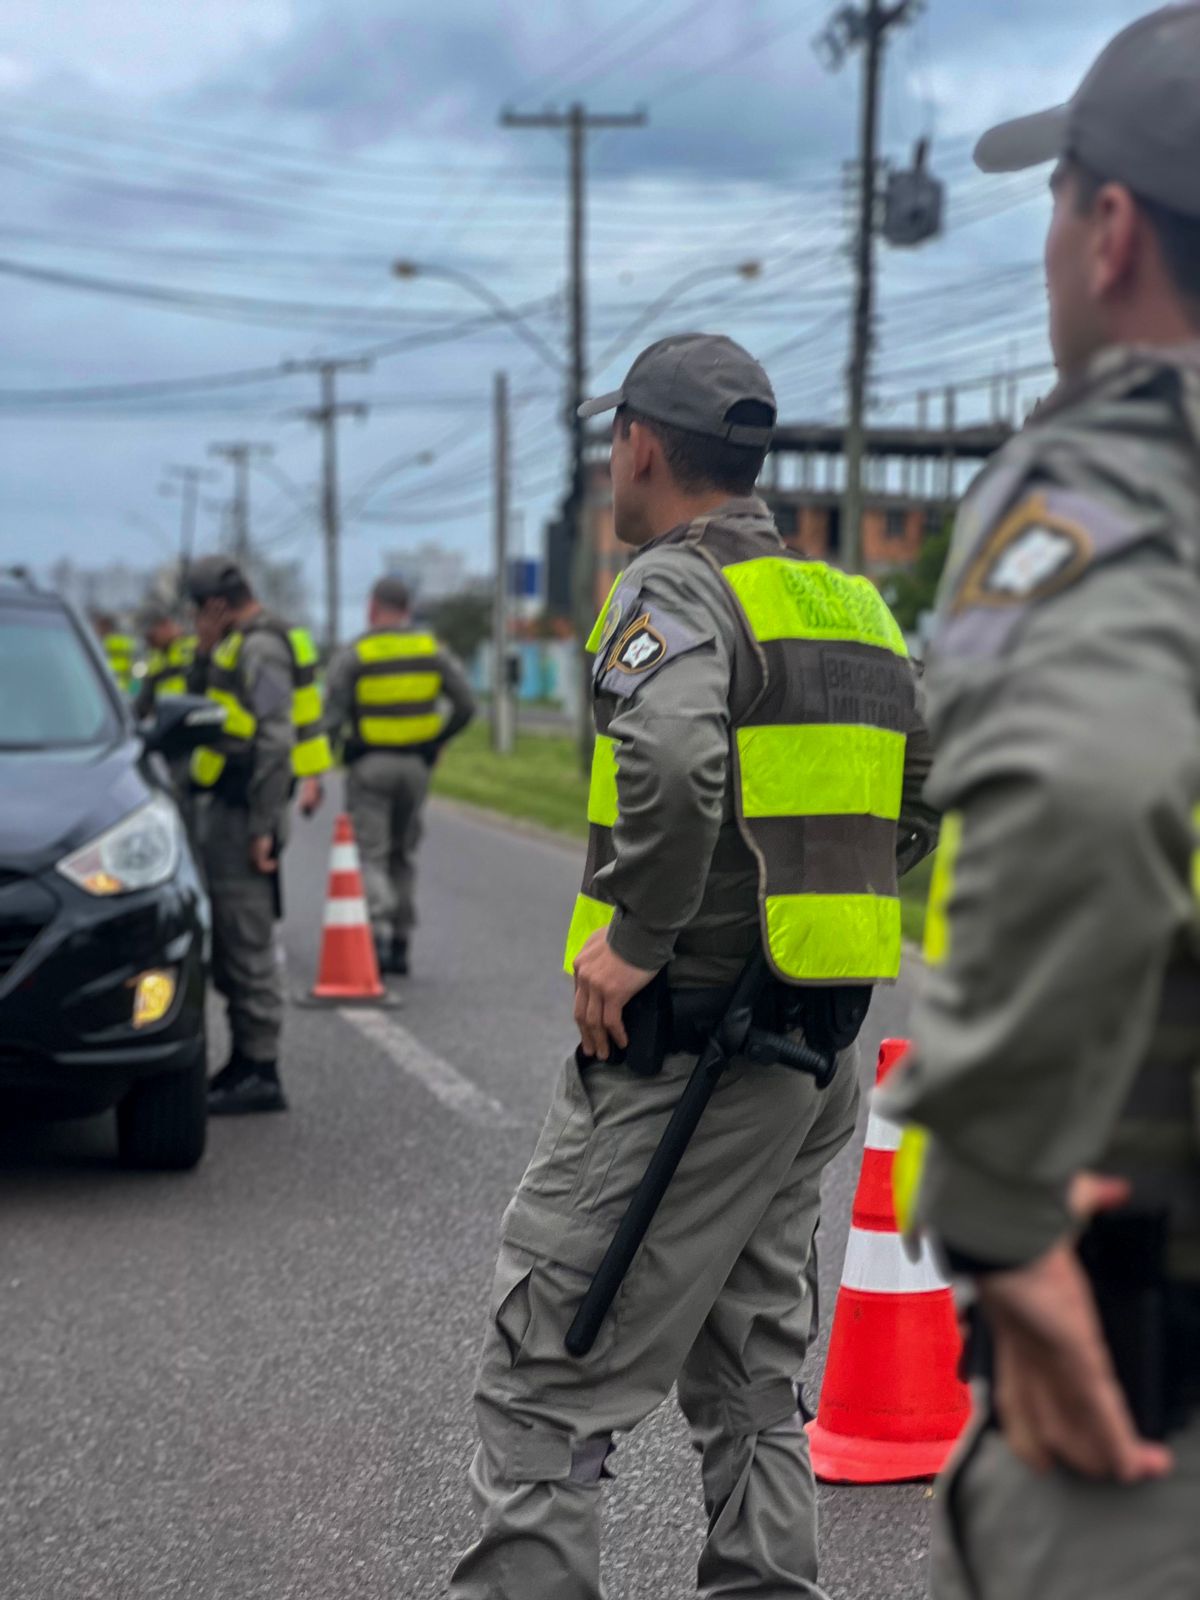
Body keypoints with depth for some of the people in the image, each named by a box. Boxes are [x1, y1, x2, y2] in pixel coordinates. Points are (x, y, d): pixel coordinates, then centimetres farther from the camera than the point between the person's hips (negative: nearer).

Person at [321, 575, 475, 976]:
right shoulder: (432, 650, 4)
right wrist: (438, 741, 14)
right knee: (403, 854, 14)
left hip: (369, 764, -3)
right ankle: (400, 943, 15)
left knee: (370, 854, -3)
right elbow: (466, 705, 0)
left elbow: (331, 718, -10)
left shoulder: (352, 655, -6)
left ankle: (378, 934, -22)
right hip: (416, 764, 4)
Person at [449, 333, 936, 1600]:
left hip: (678, 1051, -9)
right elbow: (929, 797, 19)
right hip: (815, 1061, 9)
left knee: (546, 1379, -3)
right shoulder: (851, 605, 14)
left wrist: (634, 938, -22)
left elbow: (674, 759, -32)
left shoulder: (673, 586, -12)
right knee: (750, 1380, 17)